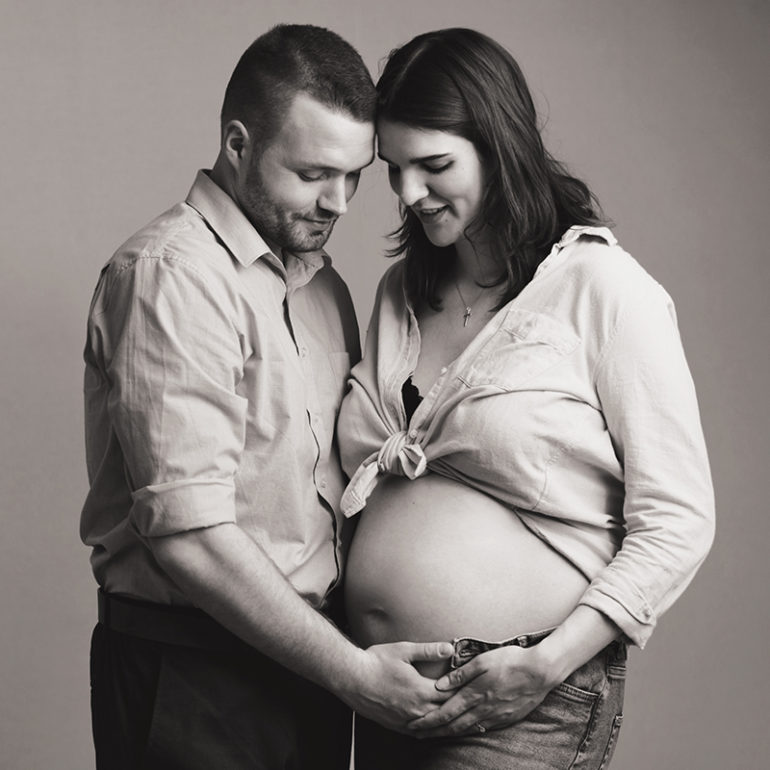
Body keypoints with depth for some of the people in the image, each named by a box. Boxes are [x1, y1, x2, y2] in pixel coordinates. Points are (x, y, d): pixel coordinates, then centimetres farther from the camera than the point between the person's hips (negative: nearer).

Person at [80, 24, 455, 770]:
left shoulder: (320, 282, 12)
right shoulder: (170, 274, -15)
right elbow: (190, 536, -21)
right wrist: (352, 672, -16)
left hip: (306, 656, 7)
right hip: (194, 677, -7)